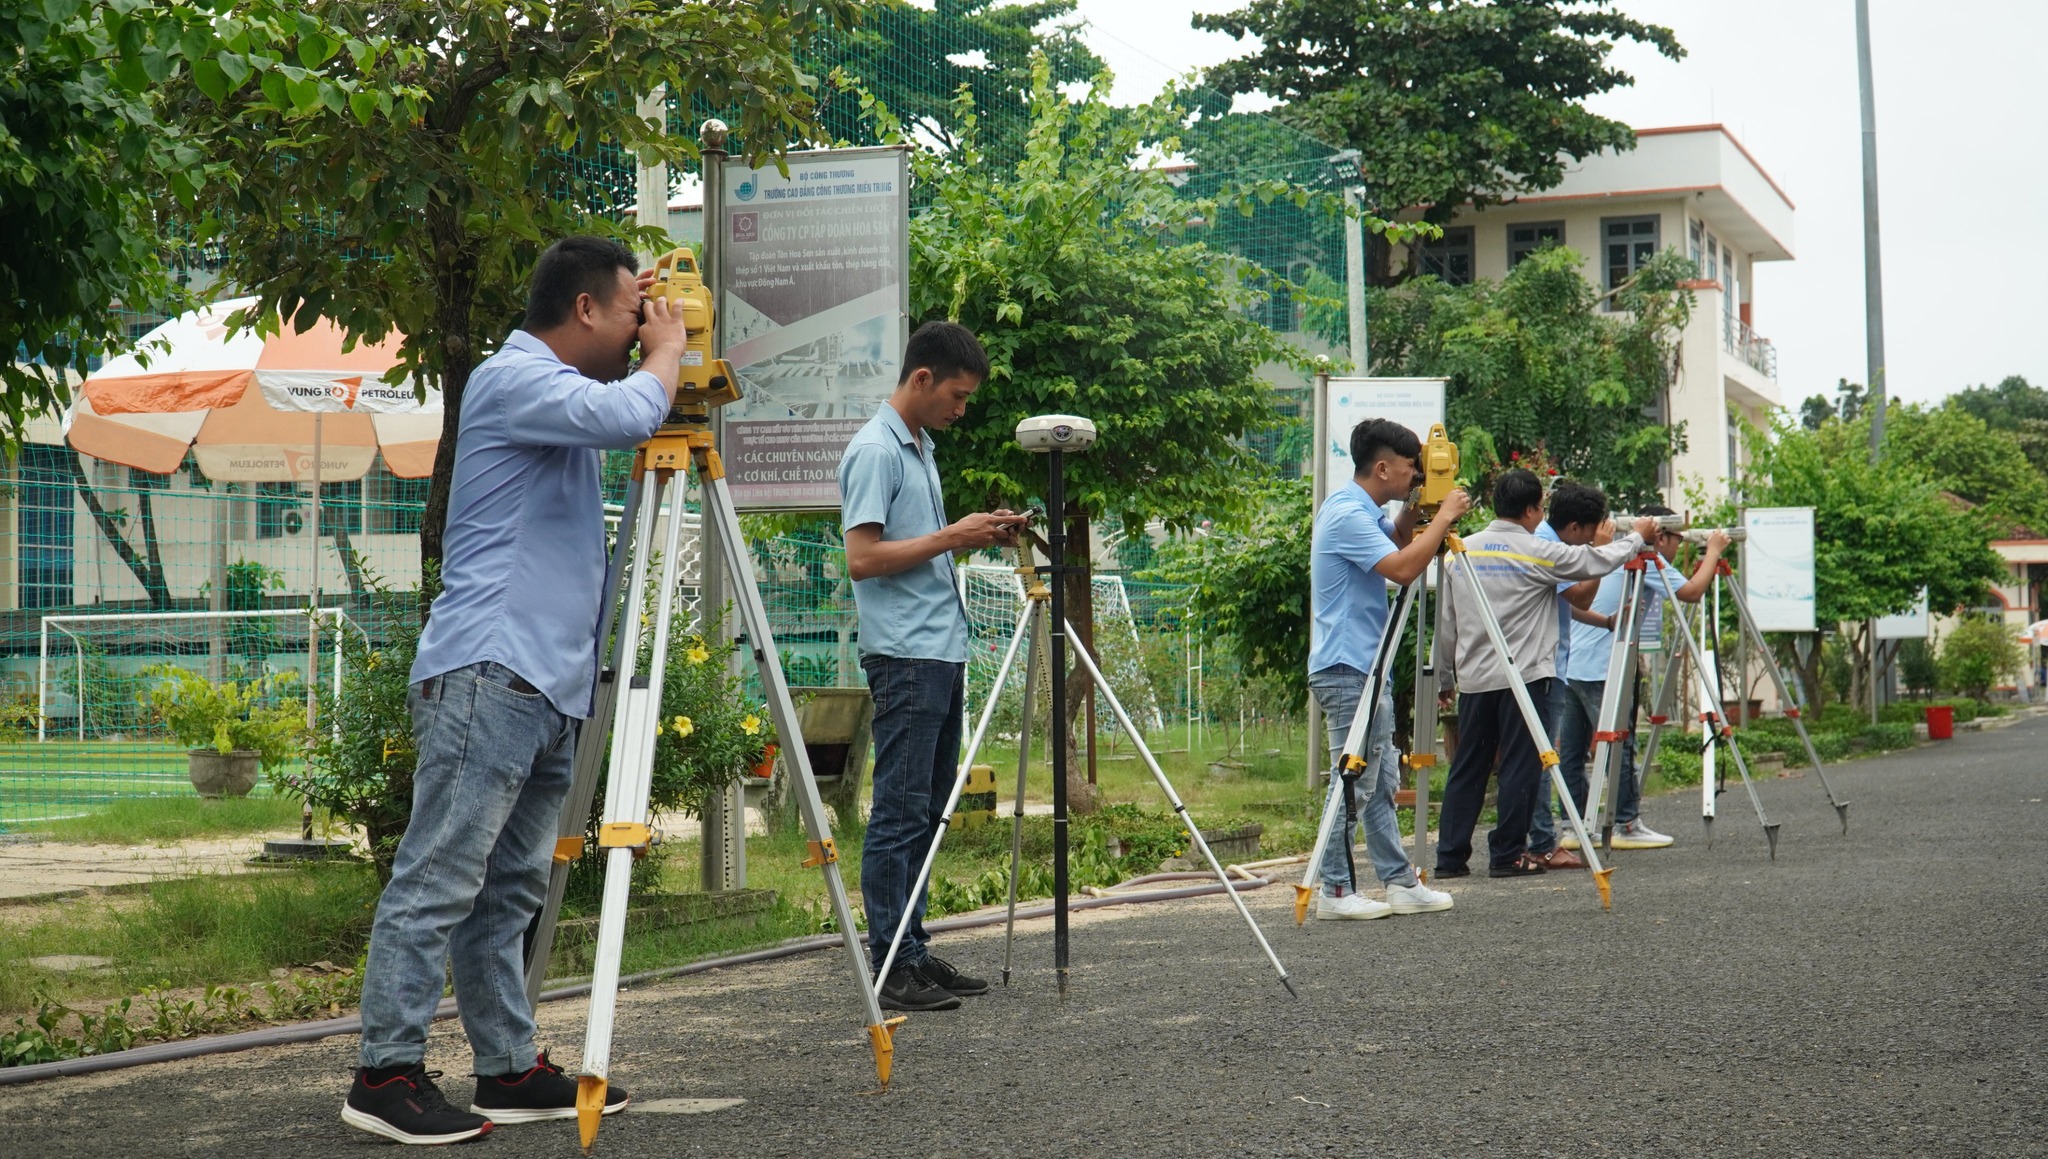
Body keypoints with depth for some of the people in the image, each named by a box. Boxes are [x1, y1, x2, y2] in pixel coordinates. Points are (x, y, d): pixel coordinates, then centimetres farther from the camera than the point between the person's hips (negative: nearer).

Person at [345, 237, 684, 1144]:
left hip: (549, 685, 10)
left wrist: (660, 351, 19)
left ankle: (510, 1070, 15)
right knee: (437, 881, -9)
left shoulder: (558, 388, 22)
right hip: (489, 671, -10)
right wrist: (667, 349, -5)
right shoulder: (513, 378, -10)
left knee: (510, 889, 11)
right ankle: (385, 1076, -6)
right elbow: (628, 414, -23)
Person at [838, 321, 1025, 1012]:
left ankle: (915, 951, 16)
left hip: (943, 652, 10)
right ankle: (891, 965, -6)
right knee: (901, 813, -9)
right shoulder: (874, 451, -11)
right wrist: (951, 537, -15)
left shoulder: (922, 448, 18)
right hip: (905, 655, -10)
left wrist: (980, 537, 10)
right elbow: (862, 557, -18)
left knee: (929, 811, 11)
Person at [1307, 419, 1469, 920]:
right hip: (1348, 670, -11)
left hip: (1368, 668, 11)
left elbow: (1399, 540, 31)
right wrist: (1445, 517, -17)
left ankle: (1400, 883, 17)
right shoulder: (1347, 514, -18)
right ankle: (1336, 892, -1)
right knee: (1353, 782, -6)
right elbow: (1403, 568, -27)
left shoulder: (1365, 511, 13)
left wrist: (1417, 508, 11)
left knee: (1381, 782, 12)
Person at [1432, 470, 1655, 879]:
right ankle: (1508, 855, 3)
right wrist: (1635, 537, 19)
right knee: (1519, 766, 1)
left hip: (1472, 677, 5)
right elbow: (1597, 562, 2)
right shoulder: (1538, 554, -8)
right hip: (1523, 676, -5)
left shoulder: (1462, 552, 7)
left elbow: (1445, 622, 11)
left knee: (1466, 768, 8)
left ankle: (1450, 856, 8)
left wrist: (1445, 676, 20)